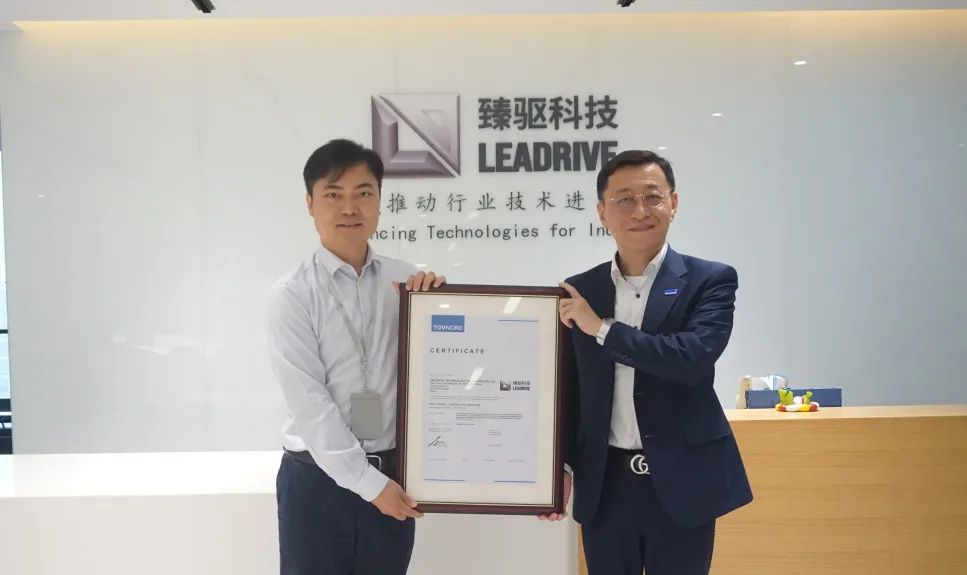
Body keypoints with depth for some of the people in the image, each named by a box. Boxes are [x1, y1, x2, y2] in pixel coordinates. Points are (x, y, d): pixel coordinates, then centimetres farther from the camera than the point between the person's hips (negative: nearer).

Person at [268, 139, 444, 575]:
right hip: (318, 478, -3)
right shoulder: (292, 294, -10)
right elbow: (309, 402, -13)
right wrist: (367, 482, -12)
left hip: (393, 476, 3)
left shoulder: (405, 282, 1)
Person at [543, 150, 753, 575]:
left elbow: (694, 358, -21)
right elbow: (571, 391, 9)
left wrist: (603, 328, -16)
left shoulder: (710, 281, -4)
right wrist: (562, 465, 2)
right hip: (605, 486, 3)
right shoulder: (579, 292, 4)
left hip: (681, 483, -2)